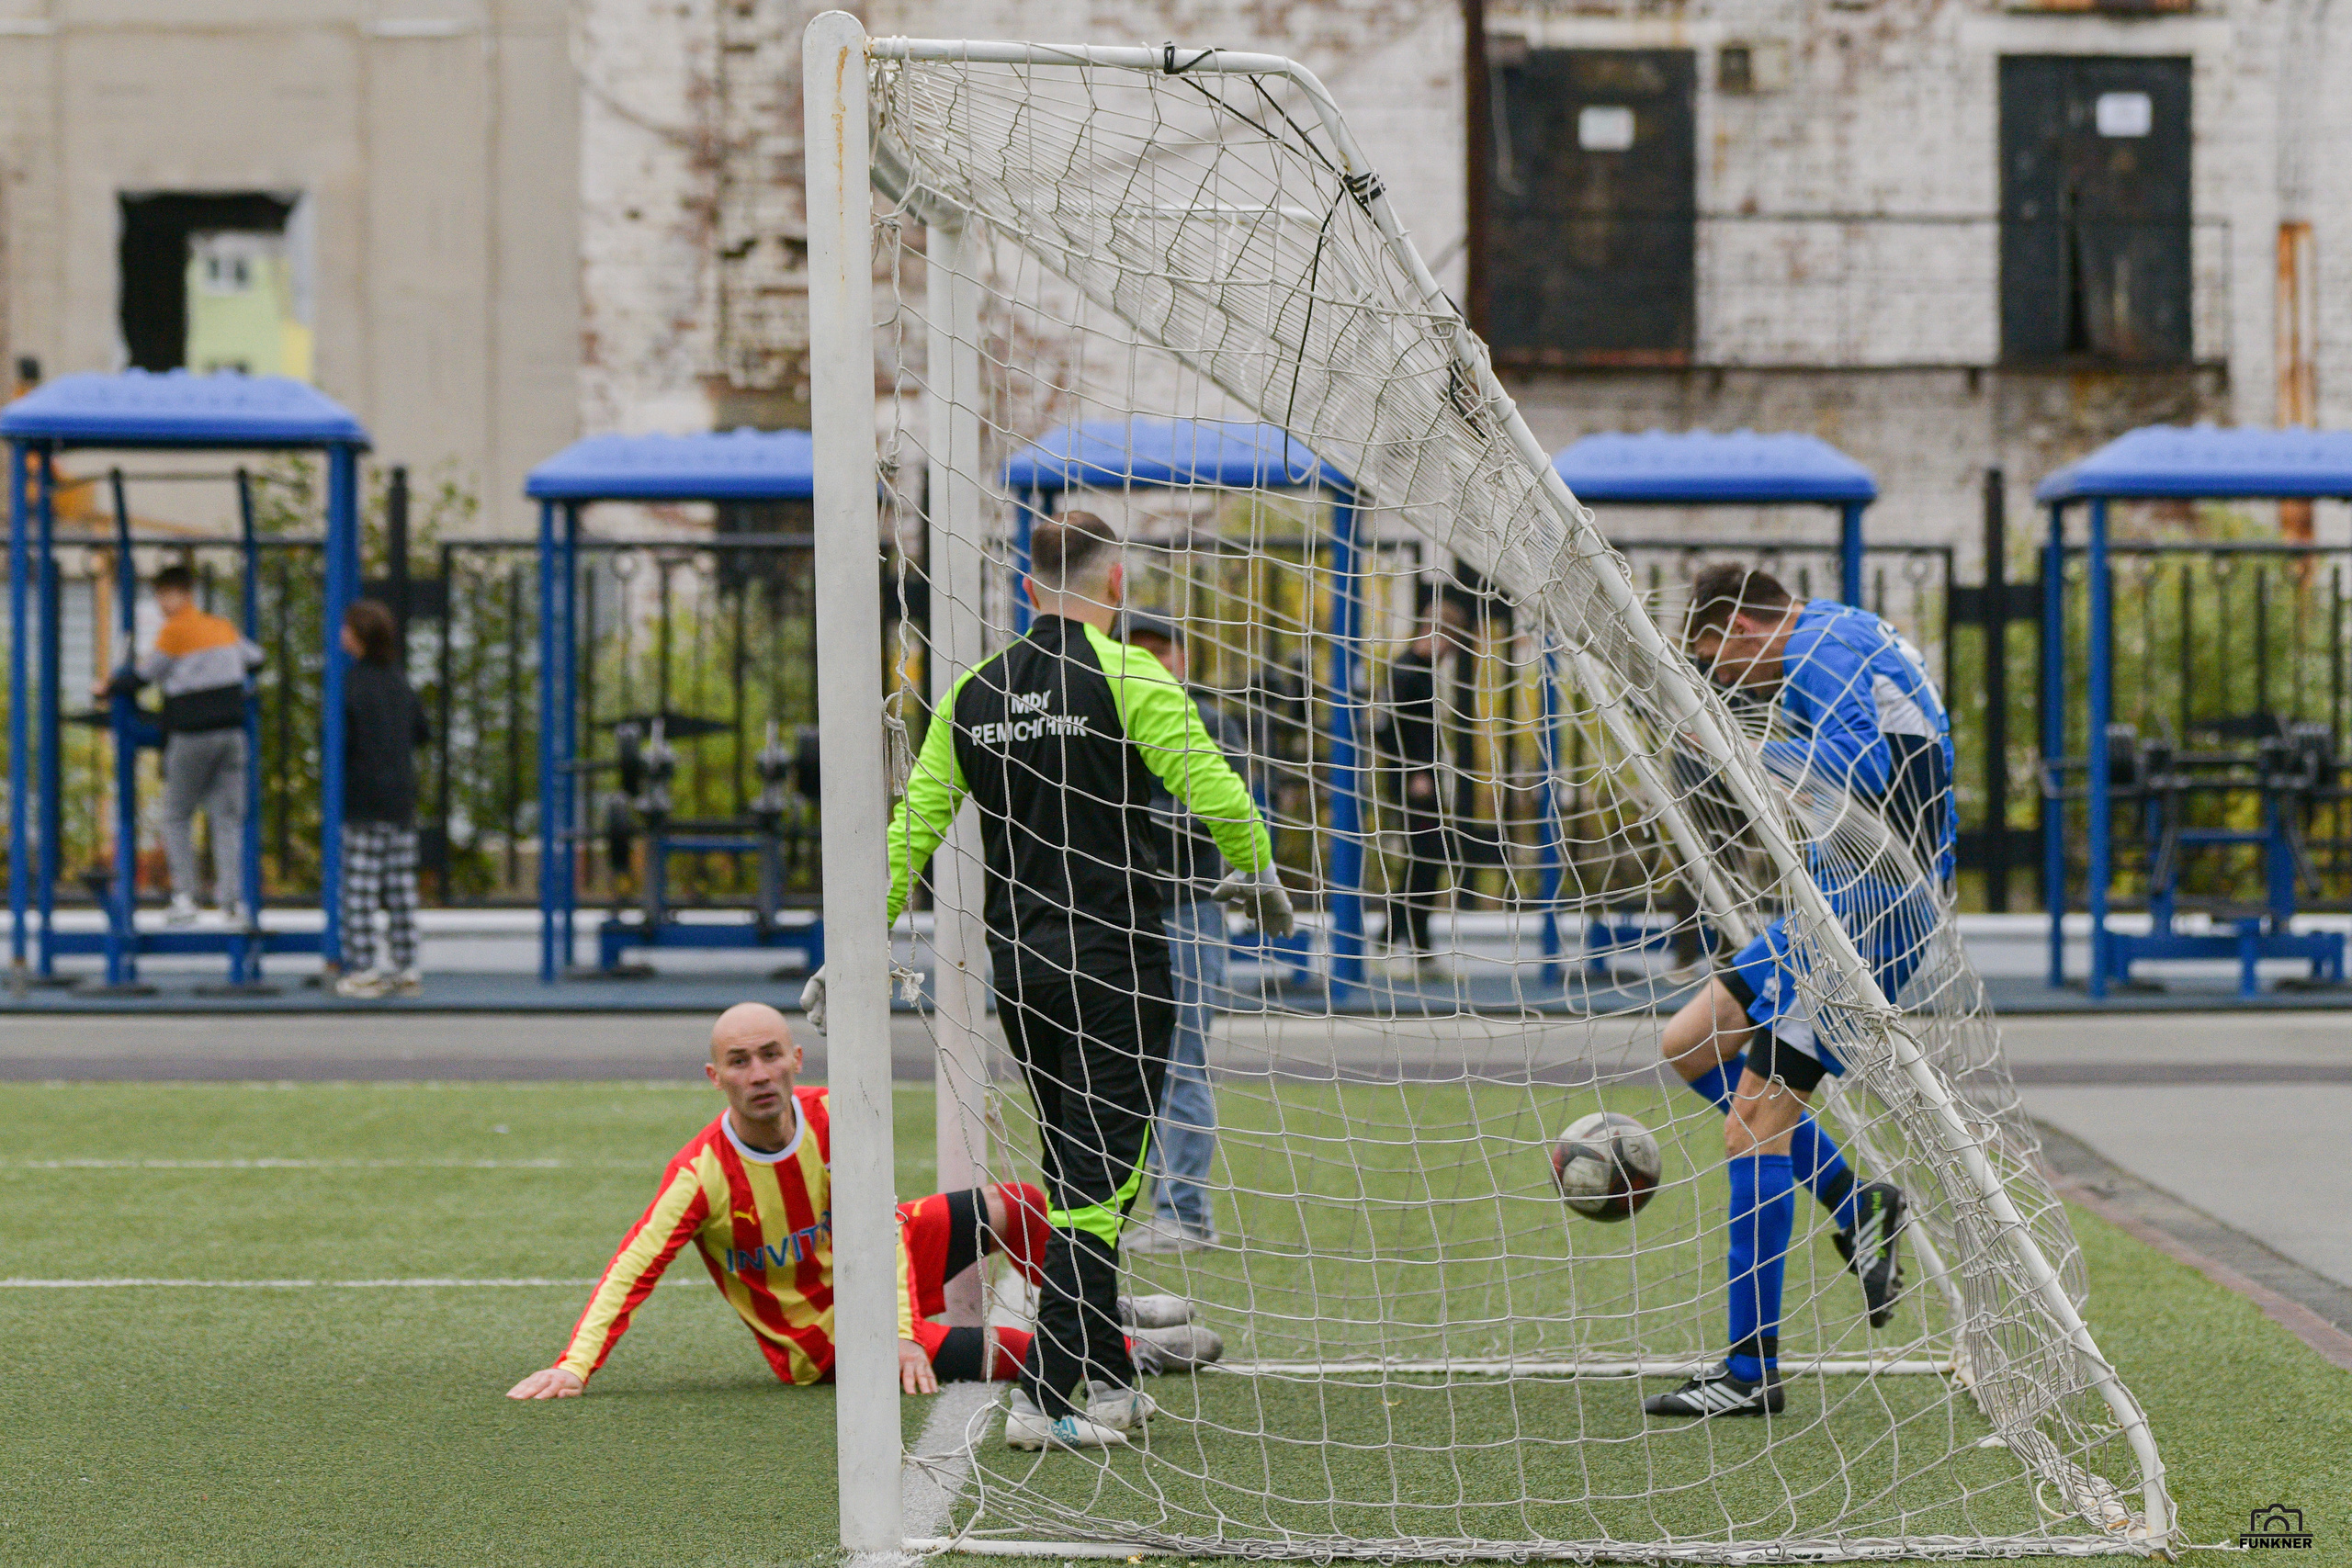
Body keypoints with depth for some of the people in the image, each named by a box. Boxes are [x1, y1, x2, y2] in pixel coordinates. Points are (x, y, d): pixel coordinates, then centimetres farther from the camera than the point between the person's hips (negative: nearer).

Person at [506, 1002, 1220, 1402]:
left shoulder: (832, 1119, -15)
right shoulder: (701, 1173, -26)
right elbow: (631, 1271, -29)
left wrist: (902, 1333, -28)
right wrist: (574, 1367, -41)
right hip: (819, 1337, -5)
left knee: (1011, 1208, -6)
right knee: (976, 1354, -26)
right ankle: (1135, 1352, -7)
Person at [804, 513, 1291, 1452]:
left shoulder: (974, 691, 8)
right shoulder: (1127, 676, -8)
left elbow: (912, 828, 10)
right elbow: (1210, 785, -12)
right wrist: (1261, 877, 6)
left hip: (1017, 966, 6)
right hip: (1114, 957, -6)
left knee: (1073, 1178, 17)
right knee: (1098, 1183, -5)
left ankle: (1107, 1381, 22)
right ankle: (1043, 1399, -11)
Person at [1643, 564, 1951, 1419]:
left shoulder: (1816, 647, -13)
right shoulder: (1849, 634, 18)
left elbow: (1862, 773, -26)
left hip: (1872, 901, -11)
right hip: (1850, 899, 11)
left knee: (1754, 1125, -10)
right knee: (1689, 1045, 14)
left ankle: (1751, 1372, -8)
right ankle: (1855, 1205, 9)